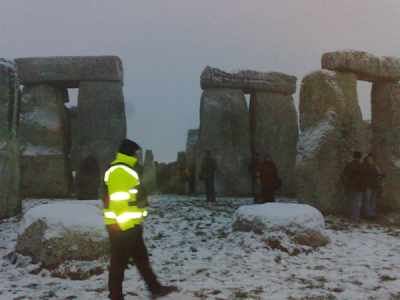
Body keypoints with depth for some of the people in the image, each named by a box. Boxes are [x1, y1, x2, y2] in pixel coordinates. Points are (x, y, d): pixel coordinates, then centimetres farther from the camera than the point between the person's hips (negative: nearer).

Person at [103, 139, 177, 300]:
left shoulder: (125, 169, 17)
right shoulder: (118, 171, -17)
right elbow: (118, 200, -23)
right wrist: (125, 224, -23)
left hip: (130, 224, 11)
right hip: (121, 226, -11)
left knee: (142, 258, 17)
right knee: (119, 261, -1)